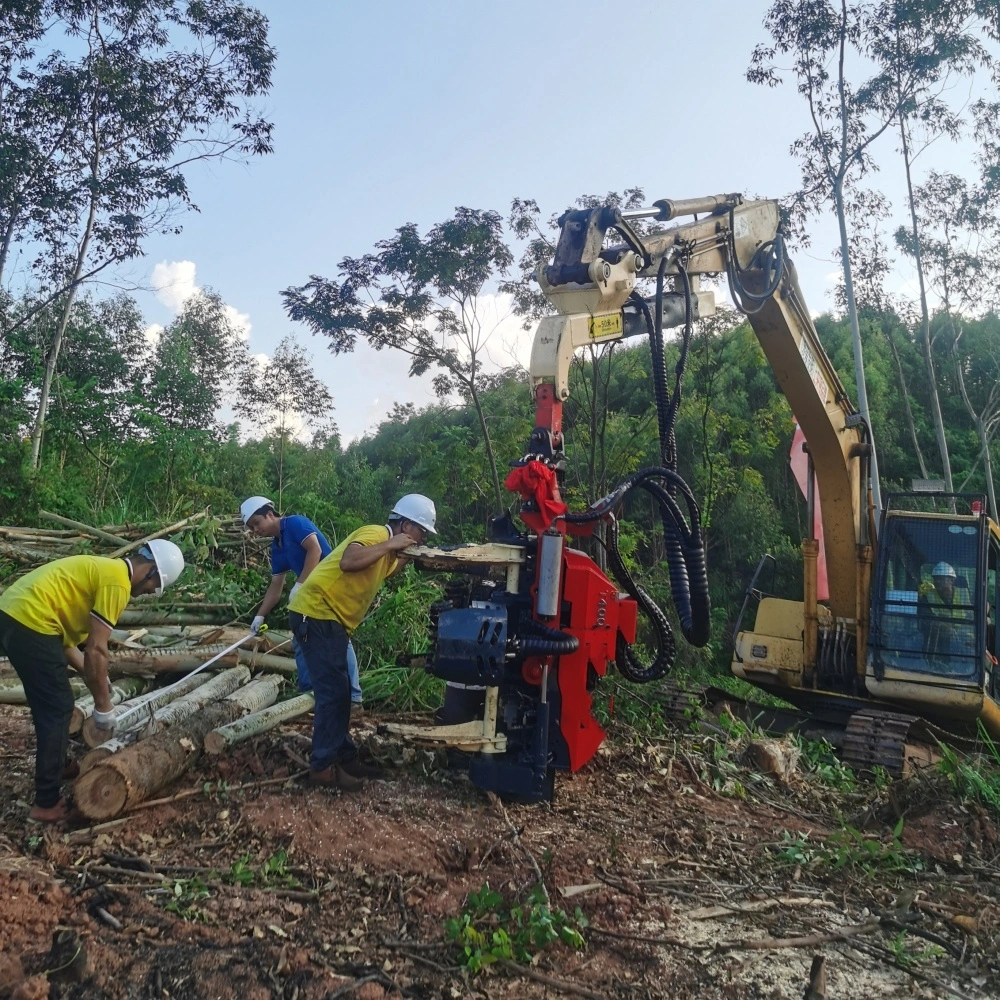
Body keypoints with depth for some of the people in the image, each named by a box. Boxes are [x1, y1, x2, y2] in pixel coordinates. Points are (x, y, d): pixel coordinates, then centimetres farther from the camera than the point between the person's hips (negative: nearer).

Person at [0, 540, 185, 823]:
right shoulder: (117, 580, -10)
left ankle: (58, 766, 42)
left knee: (49, 703, 24)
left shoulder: (102, 568, 20)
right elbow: (96, 649, -13)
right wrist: (103, 706, -4)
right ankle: (47, 804, 8)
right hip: (30, 622, -10)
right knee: (58, 709, 0)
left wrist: (94, 677, 21)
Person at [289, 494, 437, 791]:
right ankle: (323, 765, -1)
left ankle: (343, 756, 23)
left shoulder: (386, 547, 13)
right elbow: (348, 562, -34)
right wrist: (389, 545, -29)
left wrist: (404, 557, 10)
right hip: (315, 613, -10)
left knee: (339, 691, 14)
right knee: (333, 691, -8)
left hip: (330, 618, 10)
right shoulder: (376, 533, -18)